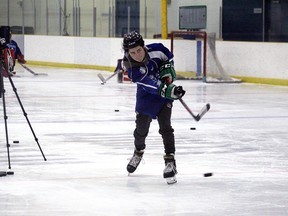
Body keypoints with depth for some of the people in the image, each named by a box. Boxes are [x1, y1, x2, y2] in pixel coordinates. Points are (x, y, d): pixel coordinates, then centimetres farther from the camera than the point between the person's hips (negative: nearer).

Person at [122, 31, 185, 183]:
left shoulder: (155, 49, -23)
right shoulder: (133, 72, -30)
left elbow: (167, 55, 2)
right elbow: (154, 87, -39)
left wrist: (167, 69, -12)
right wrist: (170, 91, -52)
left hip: (165, 92, 0)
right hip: (146, 96, 0)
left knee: (165, 126, -13)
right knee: (141, 127, 9)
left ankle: (170, 161, -15)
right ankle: (138, 152, 41)